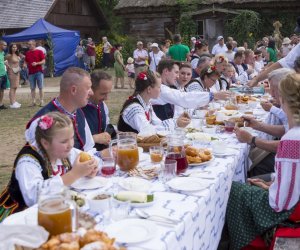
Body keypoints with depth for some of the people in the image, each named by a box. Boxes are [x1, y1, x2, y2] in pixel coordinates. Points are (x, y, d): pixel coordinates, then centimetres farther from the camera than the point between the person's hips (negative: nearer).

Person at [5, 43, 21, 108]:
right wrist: (9, 66, -13)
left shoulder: (17, 55, 10)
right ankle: (12, 103, -5)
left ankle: (14, 101, 20)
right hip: (12, 72, -8)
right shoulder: (9, 55, -12)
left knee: (15, 87, 12)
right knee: (12, 87, -7)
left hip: (17, 72, 8)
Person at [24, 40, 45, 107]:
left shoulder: (39, 52, -1)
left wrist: (37, 63, -17)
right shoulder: (27, 53, 11)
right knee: (32, 88, 5)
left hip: (39, 72, -4)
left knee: (40, 87, 0)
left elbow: (43, 61, -3)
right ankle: (33, 101, 10)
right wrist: (25, 65, -4)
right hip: (31, 73, 4)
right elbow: (26, 62, 18)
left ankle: (41, 101, 5)